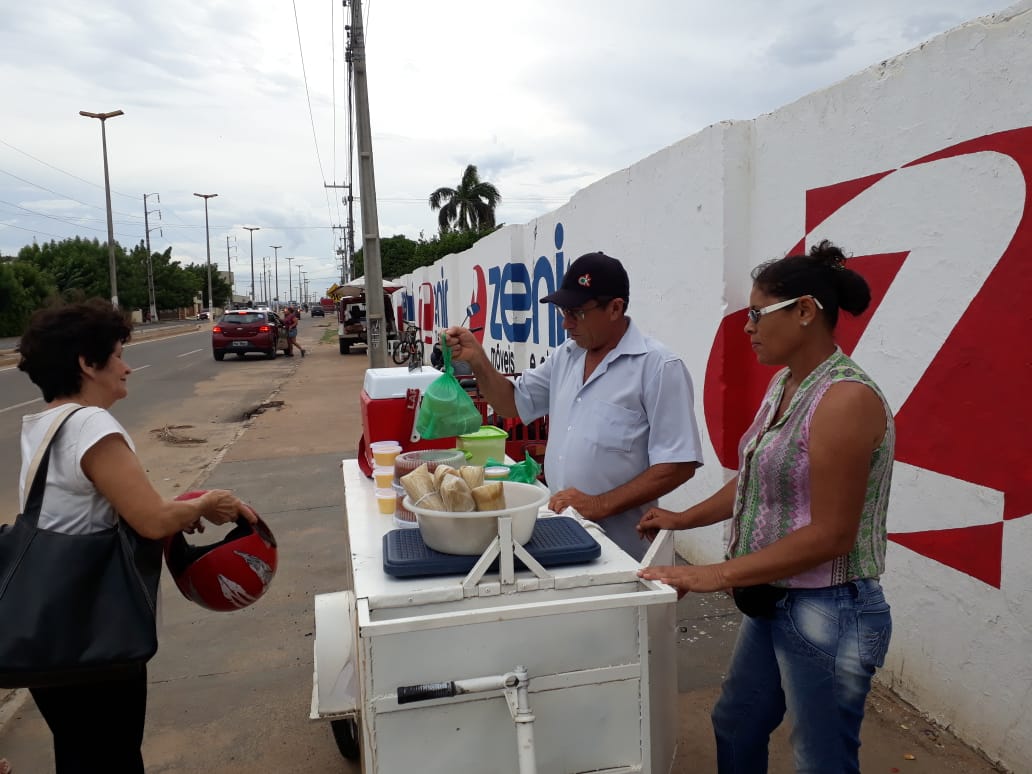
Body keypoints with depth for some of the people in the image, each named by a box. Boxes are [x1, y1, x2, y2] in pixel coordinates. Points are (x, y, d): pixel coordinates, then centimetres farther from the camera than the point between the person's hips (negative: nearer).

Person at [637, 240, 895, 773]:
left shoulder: (845, 399, -23)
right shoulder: (784, 383, 5)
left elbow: (830, 535, -24)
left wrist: (714, 576, -23)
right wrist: (683, 519, 13)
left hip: (829, 614, -9)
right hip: (773, 600, 9)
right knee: (734, 728, 23)